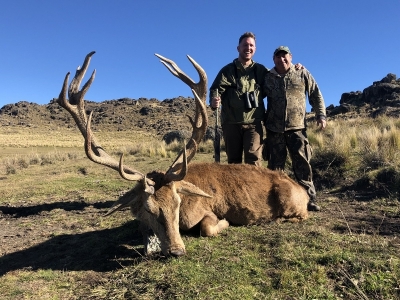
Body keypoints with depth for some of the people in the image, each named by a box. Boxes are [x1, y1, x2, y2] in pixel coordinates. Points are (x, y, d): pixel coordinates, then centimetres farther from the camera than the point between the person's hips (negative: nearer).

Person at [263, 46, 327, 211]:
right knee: (275, 165, 5)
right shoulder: (267, 78, 9)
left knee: (302, 164, -3)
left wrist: (321, 115, 0)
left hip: (296, 127, -1)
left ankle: (309, 199, 4)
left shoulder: (302, 74, 7)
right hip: (274, 129, 1)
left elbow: (316, 95, 10)